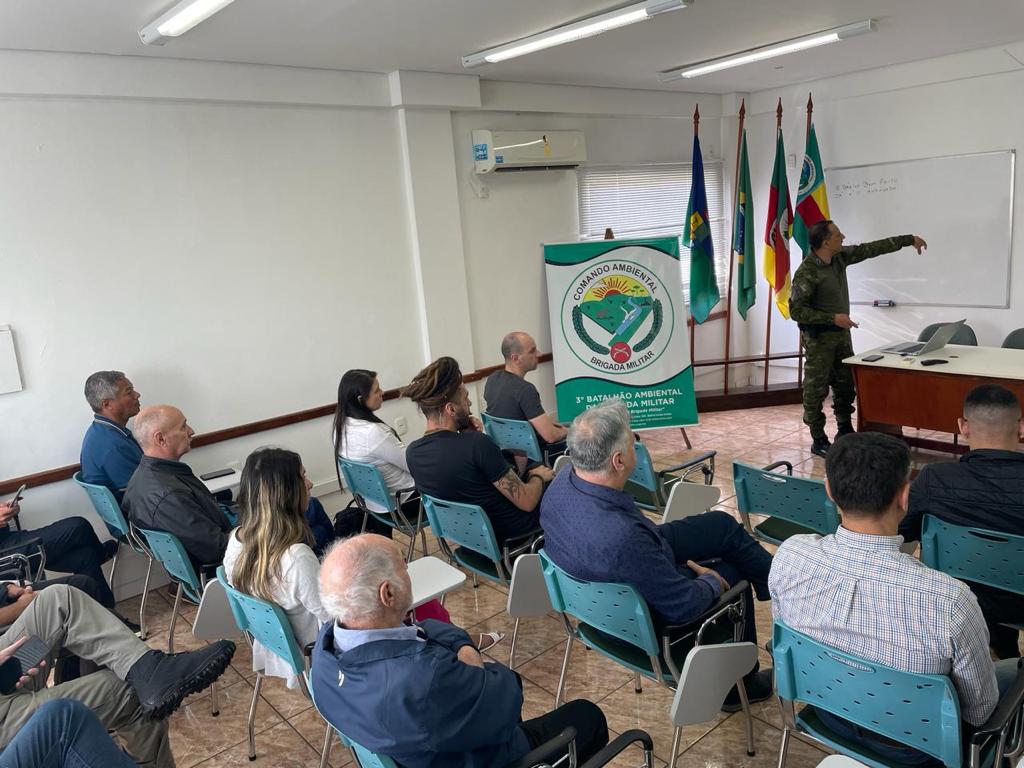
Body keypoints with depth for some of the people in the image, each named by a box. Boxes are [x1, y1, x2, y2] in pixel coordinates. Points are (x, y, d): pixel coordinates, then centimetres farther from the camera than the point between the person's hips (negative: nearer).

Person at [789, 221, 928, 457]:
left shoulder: (840, 256, 1)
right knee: (816, 389, 0)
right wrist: (832, 318, -23)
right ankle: (818, 440, 10)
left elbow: (872, 248, 12)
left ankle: (845, 432, 29)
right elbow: (796, 310, -22)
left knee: (846, 384, 15)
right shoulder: (806, 272, -21)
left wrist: (909, 240, 15)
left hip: (842, 333, 8)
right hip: (819, 337, -8)